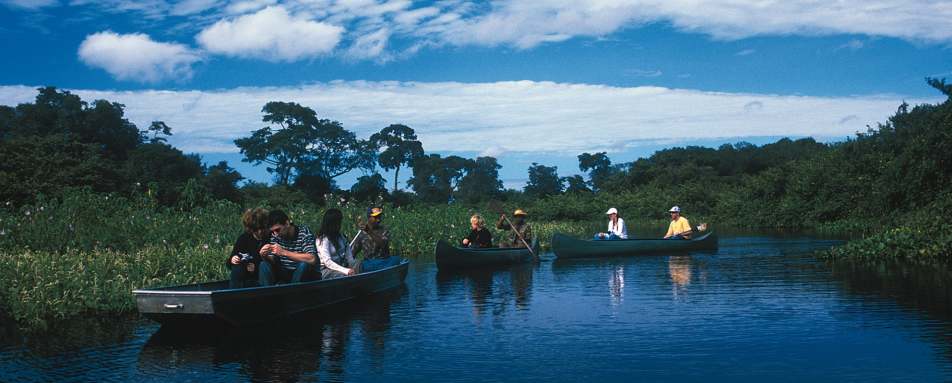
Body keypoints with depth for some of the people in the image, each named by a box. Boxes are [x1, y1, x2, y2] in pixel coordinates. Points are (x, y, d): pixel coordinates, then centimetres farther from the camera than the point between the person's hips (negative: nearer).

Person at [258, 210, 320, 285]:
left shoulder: (304, 233, -15)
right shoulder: (275, 235, -1)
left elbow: (312, 259, -29)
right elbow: (273, 261, 1)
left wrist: (284, 252, -32)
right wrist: (265, 256, -24)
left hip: (305, 273, -4)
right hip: (284, 273, 4)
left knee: (304, 265, -33)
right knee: (264, 265, -16)